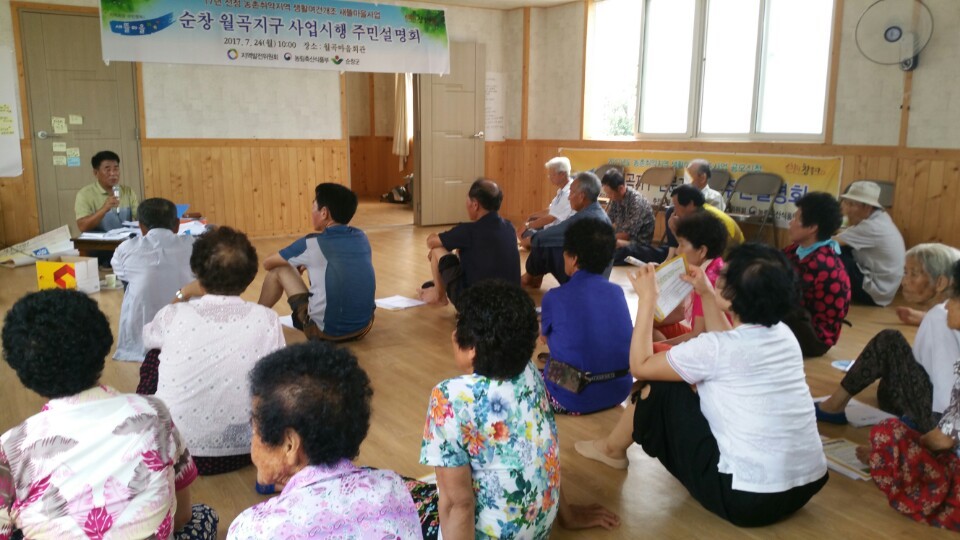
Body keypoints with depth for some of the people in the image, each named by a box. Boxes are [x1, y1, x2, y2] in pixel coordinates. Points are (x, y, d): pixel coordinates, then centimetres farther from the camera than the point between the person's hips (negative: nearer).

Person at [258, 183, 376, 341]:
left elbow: (267, 264, 6)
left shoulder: (312, 244, -11)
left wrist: (298, 264, 26)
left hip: (325, 330, -5)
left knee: (279, 269, 11)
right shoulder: (361, 237, 2)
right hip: (364, 326, 5)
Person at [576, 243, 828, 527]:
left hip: (748, 499, -7)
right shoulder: (784, 334, 3)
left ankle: (612, 450, 30)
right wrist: (706, 294, 22)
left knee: (659, 389, 4)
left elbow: (640, 365, -4)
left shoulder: (716, 347, -18)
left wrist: (647, 299, 2)